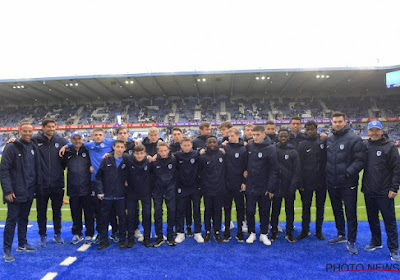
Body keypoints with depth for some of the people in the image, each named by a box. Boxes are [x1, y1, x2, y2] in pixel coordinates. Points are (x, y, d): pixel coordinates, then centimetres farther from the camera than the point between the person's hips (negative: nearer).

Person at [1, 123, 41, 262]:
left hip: (29, 193, 6)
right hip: (15, 192, -6)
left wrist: (37, 187, 10)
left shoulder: (33, 148, 9)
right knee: (12, 220, 0)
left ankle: (22, 244, 29)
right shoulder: (11, 147, -9)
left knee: (24, 219, 16)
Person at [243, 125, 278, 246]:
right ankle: (252, 233, 25)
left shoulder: (271, 149, -8)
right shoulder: (249, 147, 2)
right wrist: (244, 181, 1)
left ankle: (264, 234, 27)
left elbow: (274, 170, -10)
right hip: (250, 187, 2)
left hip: (264, 188, -2)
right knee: (250, 211, 7)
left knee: (264, 212, 11)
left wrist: (271, 188, -13)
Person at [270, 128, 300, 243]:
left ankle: (289, 233, 23)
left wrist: (293, 187, -10)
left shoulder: (293, 152, 0)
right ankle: (274, 231, 22)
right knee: (275, 211, 9)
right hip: (276, 186, 0)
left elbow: (296, 172, -2)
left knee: (290, 211, 10)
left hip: (289, 187, 0)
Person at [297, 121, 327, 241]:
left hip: (321, 181, 1)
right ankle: (305, 230, 20)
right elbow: (299, 165, -3)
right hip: (307, 183, -1)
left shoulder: (323, 142, 1)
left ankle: (319, 231, 24)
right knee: (306, 207, 8)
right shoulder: (302, 145, -2)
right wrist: (300, 183, -6)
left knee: (320, 207, 11)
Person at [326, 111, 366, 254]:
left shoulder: (354, 139, -11)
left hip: (348, 184, -6)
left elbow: (360, 159, -16)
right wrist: (326, 173, 8)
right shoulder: (329, 139, 9)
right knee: (337, 210, 19)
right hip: (332, 183, 6)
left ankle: (351, 241, 15)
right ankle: (341, 235, 36)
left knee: (351, 213, 2)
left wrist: (349, 172, -22)